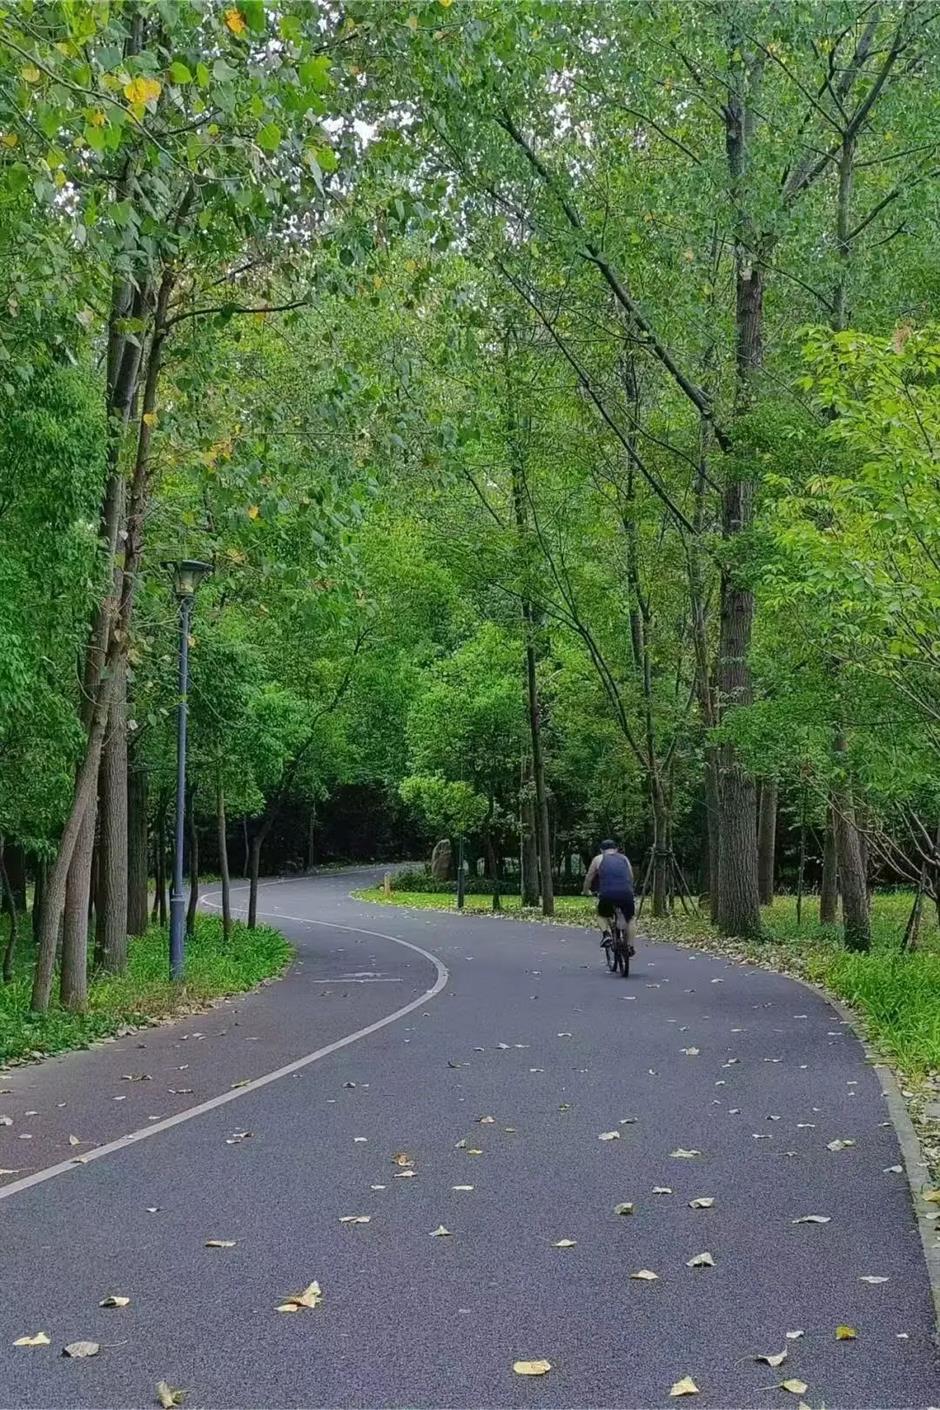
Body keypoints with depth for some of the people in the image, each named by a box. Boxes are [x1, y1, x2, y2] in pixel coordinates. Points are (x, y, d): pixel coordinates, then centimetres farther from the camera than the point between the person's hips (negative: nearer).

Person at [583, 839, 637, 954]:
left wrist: (586, 892, 41)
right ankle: (630, 946, 19)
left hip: (607, 895, -1)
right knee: (631, 918, 27)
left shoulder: (598, 859, 18)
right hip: (626, 893, 1)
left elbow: (589, 879, 23)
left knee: (601, 916, 28)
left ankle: (606, 934, 3)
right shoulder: (624, 858, 23)